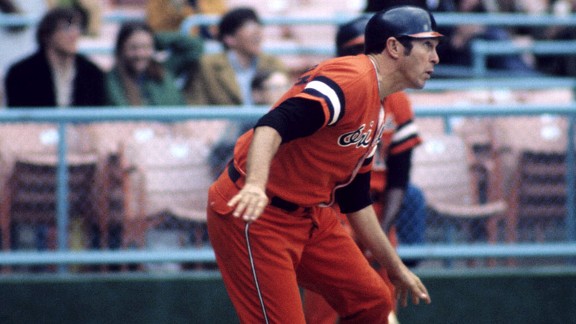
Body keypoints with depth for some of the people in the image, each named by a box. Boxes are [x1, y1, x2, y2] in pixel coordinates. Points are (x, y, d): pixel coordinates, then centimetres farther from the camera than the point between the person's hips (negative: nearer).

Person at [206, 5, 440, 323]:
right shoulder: (351, 79, -19)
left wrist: (396, 269, 26)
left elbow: (355, 201, 22)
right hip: (255, 213, -10)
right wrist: (254, 186, -52)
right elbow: (273, 126, -35)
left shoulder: (378, 111, 13)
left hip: (311, 216, 10)